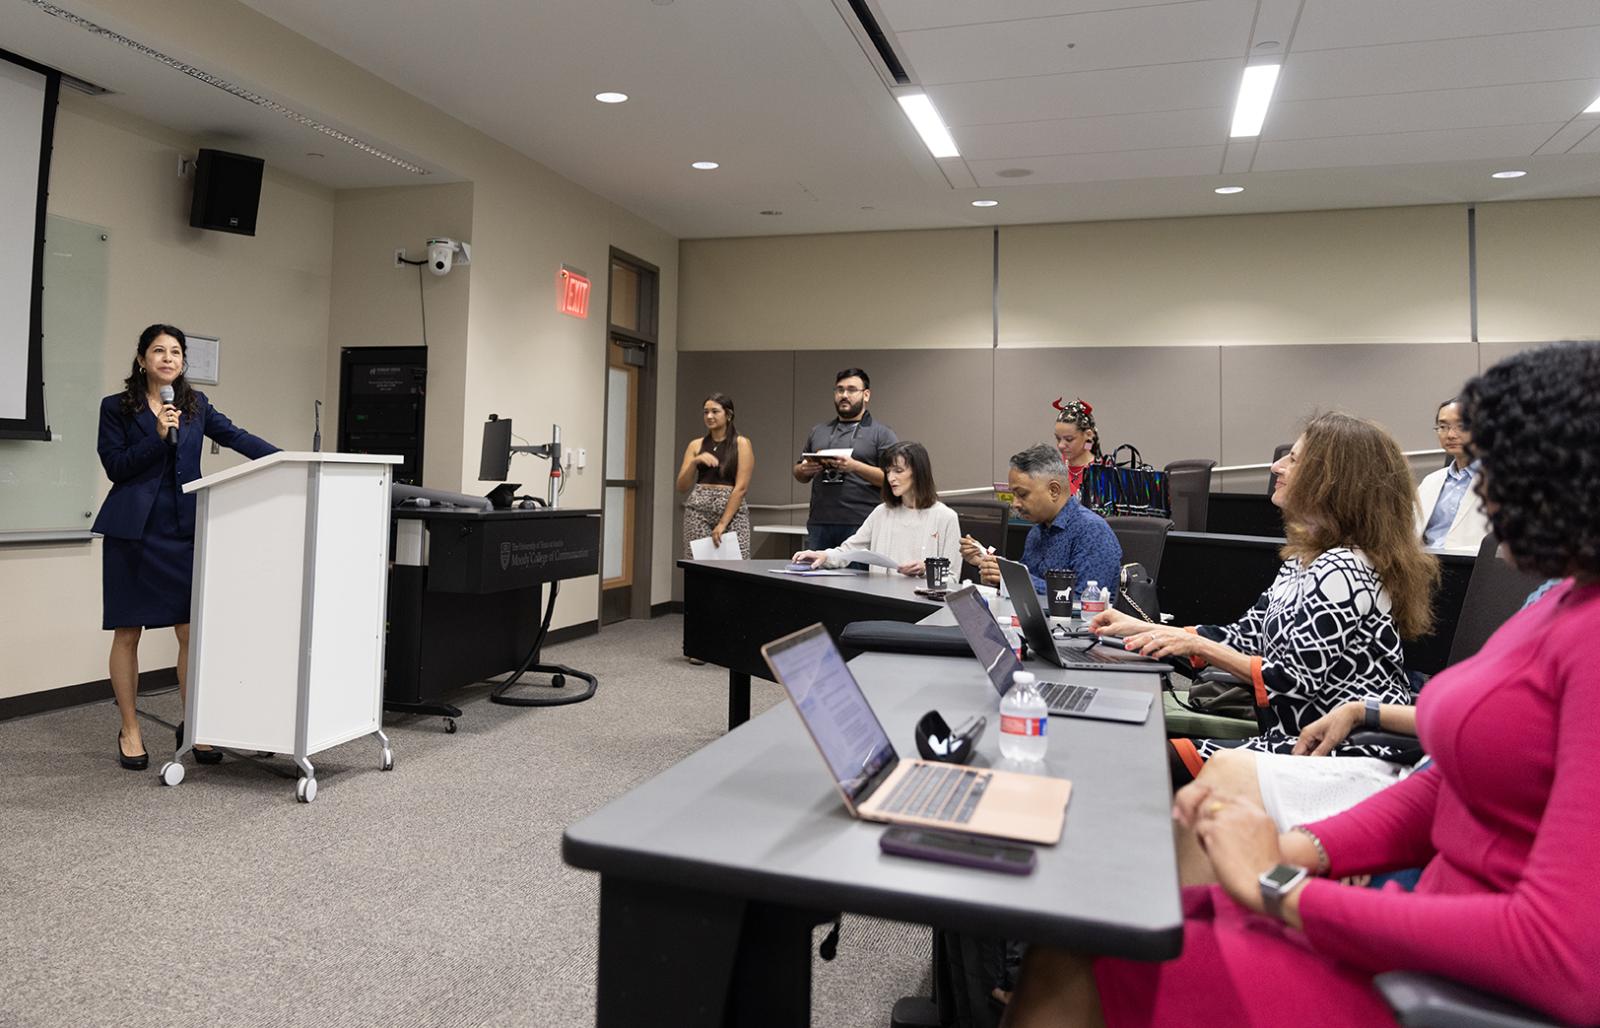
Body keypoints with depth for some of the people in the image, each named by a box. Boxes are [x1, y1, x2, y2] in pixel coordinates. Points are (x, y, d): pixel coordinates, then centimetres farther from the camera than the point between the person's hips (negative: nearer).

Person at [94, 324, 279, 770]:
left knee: (192, 631, 0)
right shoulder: (116, 407, 2)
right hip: (133, 530, -2)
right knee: (127, 632, 5)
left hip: (184, 529, 2)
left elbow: (235, 436, 4)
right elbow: (114, 466, -3)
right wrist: (158, 435, -16)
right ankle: (130, 731, 17)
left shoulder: (196, 403, 10)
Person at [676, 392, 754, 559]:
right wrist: (695, 461, -11)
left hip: (732, 511, -3)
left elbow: (741, 487, -7)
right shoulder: (696, 445, 11)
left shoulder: (742, 444, 1)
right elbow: (682, 487, 7)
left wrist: (723, 523, -14)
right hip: (698, 511, 3)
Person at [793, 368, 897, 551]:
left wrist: (855, 466, -16)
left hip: (861, 526, -4)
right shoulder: (818, 431, 19)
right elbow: (799, 474, 23)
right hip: (819, 524, 4)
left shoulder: (881, 433, 5)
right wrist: (804, 470, 0)